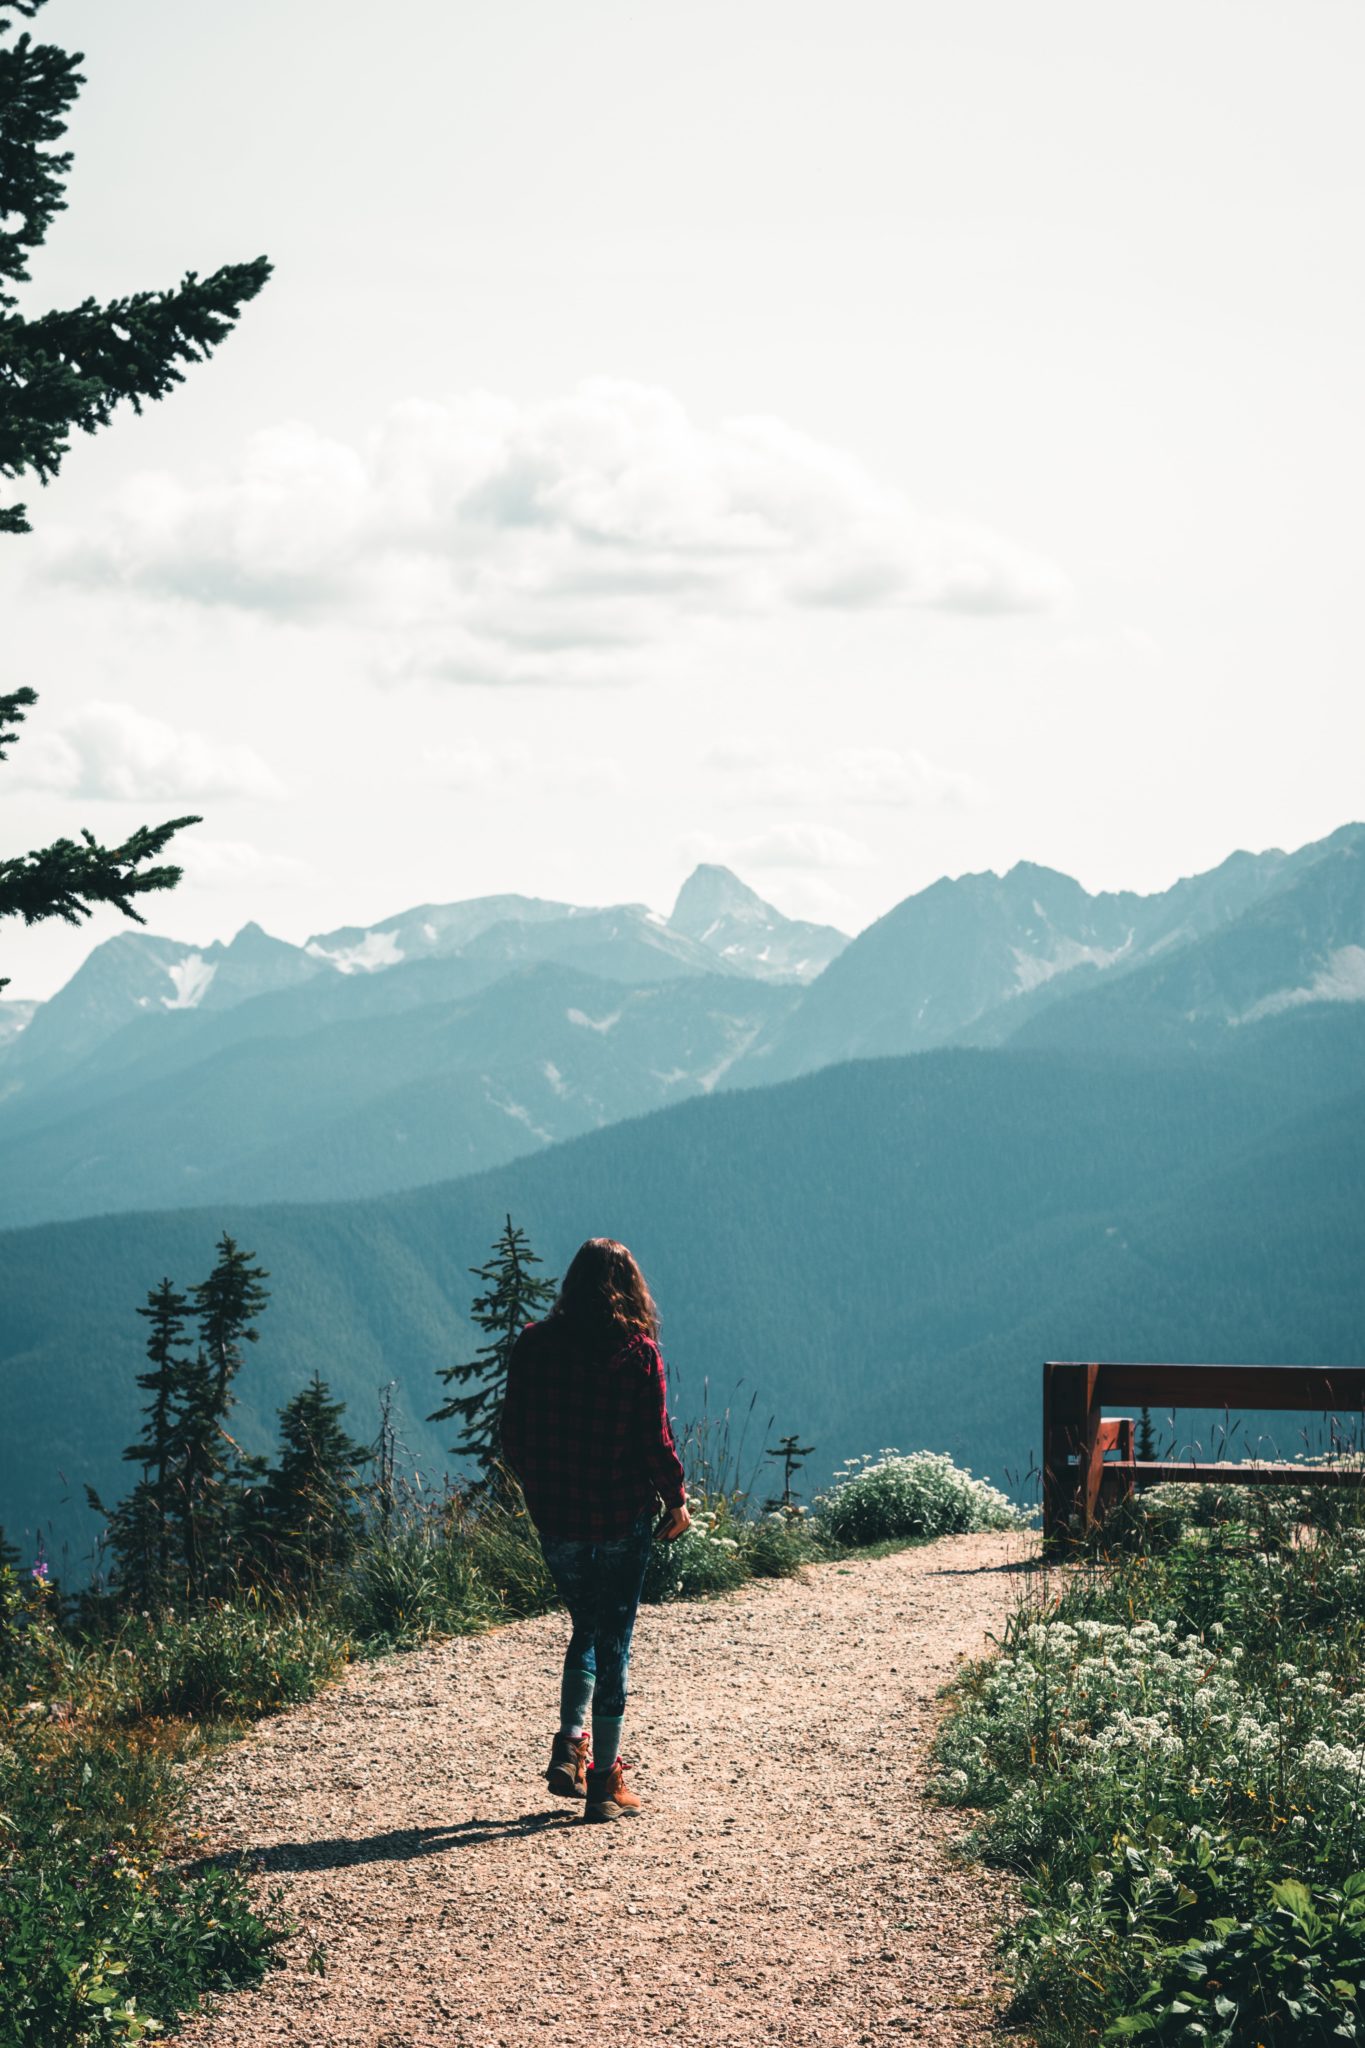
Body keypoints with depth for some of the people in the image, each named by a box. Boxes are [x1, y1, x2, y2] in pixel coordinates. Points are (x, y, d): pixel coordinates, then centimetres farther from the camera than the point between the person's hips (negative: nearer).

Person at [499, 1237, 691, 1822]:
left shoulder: (534, 1345, -2)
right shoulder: (639, 1352, -10)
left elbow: (514, 1438, 1)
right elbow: (656, 1440, -10)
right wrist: (676, 1500, 5)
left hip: (555, 1516, 3)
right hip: (623, 1519, -2)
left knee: (586, 1627, 22)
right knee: (614, 1641, 7)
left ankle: (569, 1747, 9)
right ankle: (604, 1783, 9)